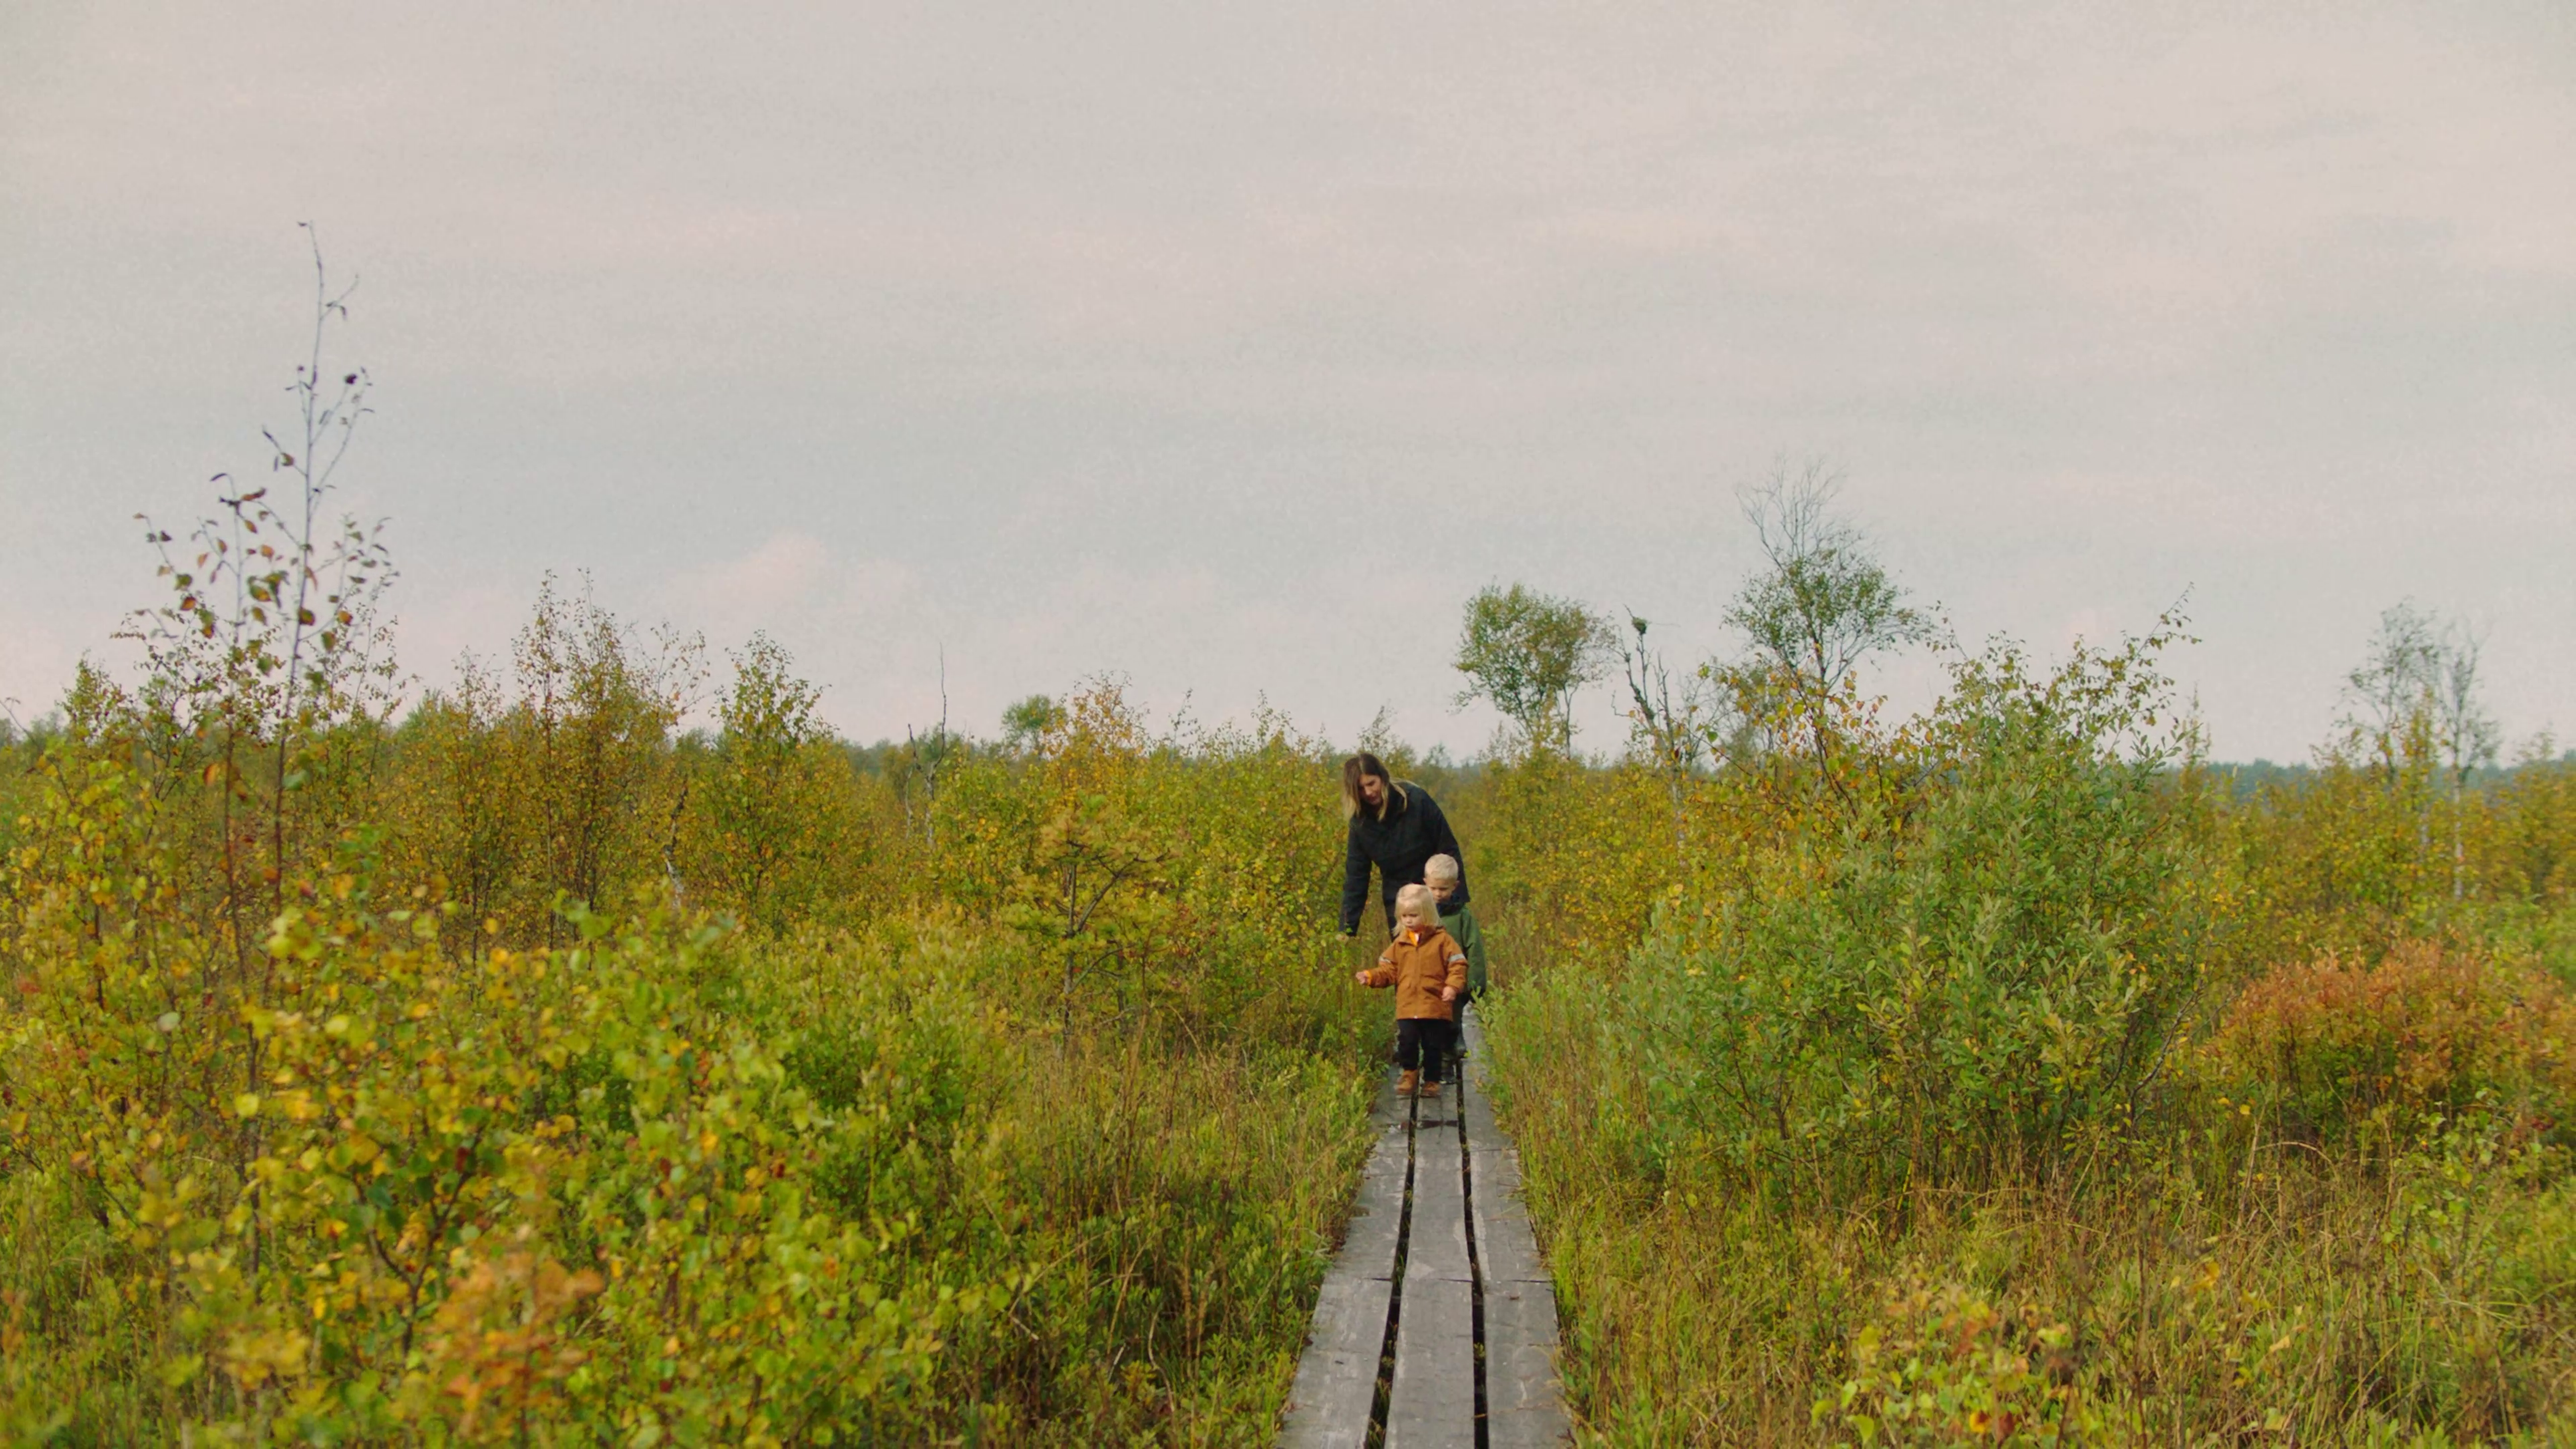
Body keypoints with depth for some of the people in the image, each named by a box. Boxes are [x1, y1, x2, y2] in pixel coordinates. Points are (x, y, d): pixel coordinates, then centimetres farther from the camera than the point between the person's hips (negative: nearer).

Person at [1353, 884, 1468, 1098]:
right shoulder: (1400, 943, 11)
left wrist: (1453, 986, -17)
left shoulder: (1441, 940, 0)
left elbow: (1457, 965, -2)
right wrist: (1371, 976, -3)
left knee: (1432, 1046, 5)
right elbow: (1389, 970, 14)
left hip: (1434, 1007, -2)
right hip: (1407, 1007, 2)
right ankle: (1410, 1076, 11)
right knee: (1406, 1041, -8)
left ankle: (1431, 1081, 18)